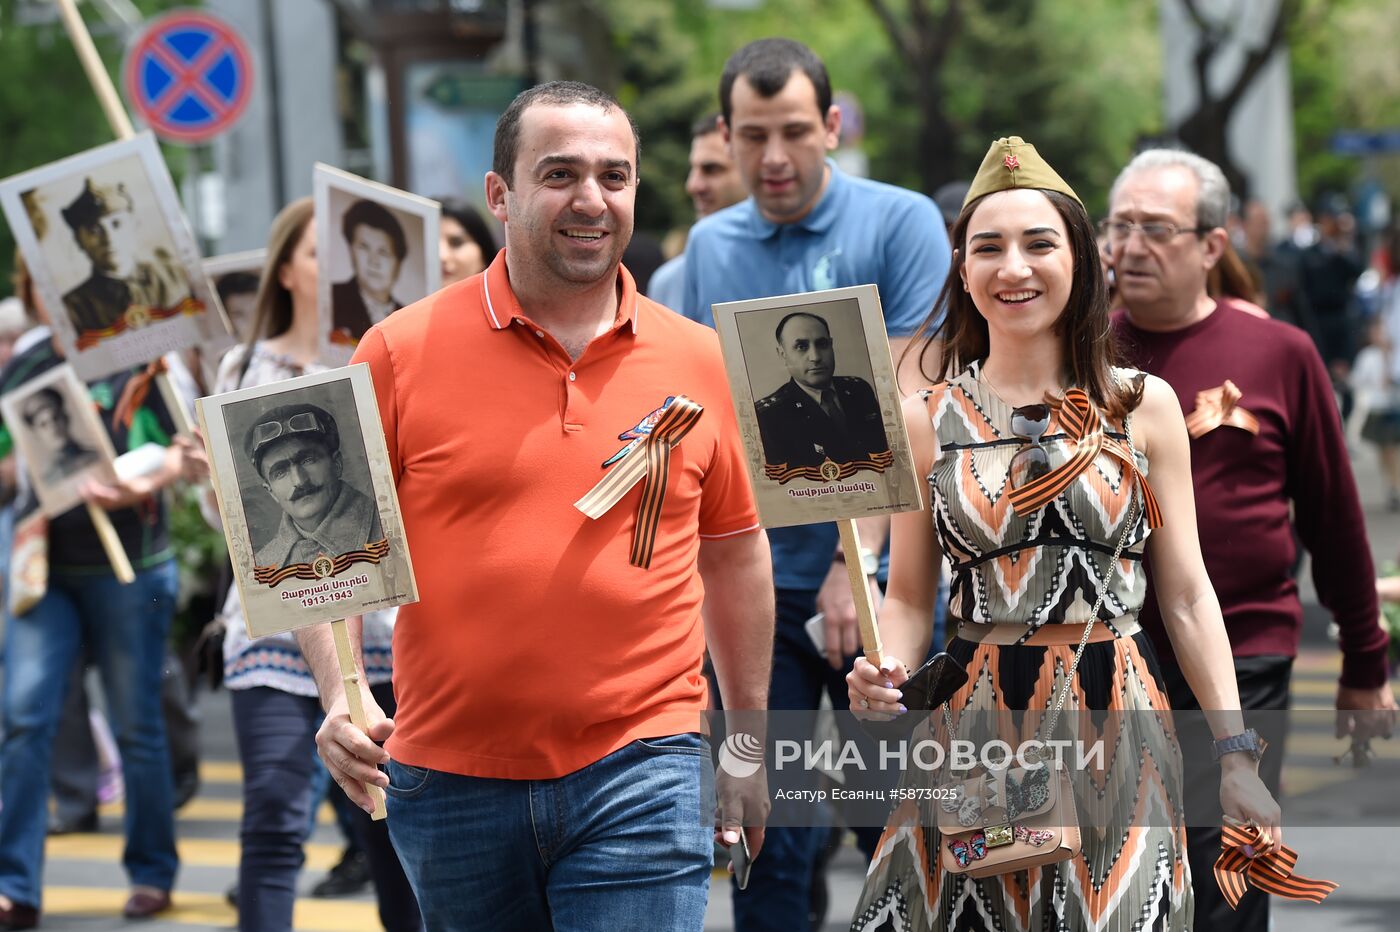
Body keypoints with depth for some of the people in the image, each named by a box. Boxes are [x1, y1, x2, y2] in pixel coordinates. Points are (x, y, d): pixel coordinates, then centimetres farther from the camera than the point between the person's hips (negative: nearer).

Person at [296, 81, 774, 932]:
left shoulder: (700, 362, 5)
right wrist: (340, 696, -14)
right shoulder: (404, 352, -2)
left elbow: (733, 551, 16)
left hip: (640, 772, 0)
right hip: (450, 782, 1)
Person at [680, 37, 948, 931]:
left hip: (878, 580, -3)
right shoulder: (711, 246, 9)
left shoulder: (901, 223, -4)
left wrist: (858, 560, -17)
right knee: (766, 835, 4)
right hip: (751, 582, 3)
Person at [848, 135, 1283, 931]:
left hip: (1120, 717, 0)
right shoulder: (928, 419, 4)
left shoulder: (1144, 406, 3)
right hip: (974, 728, 0)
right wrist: (883, 672, -14)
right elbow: (908, 597, 7)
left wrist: (1236, 756, 0)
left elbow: (1187, 594, 4)